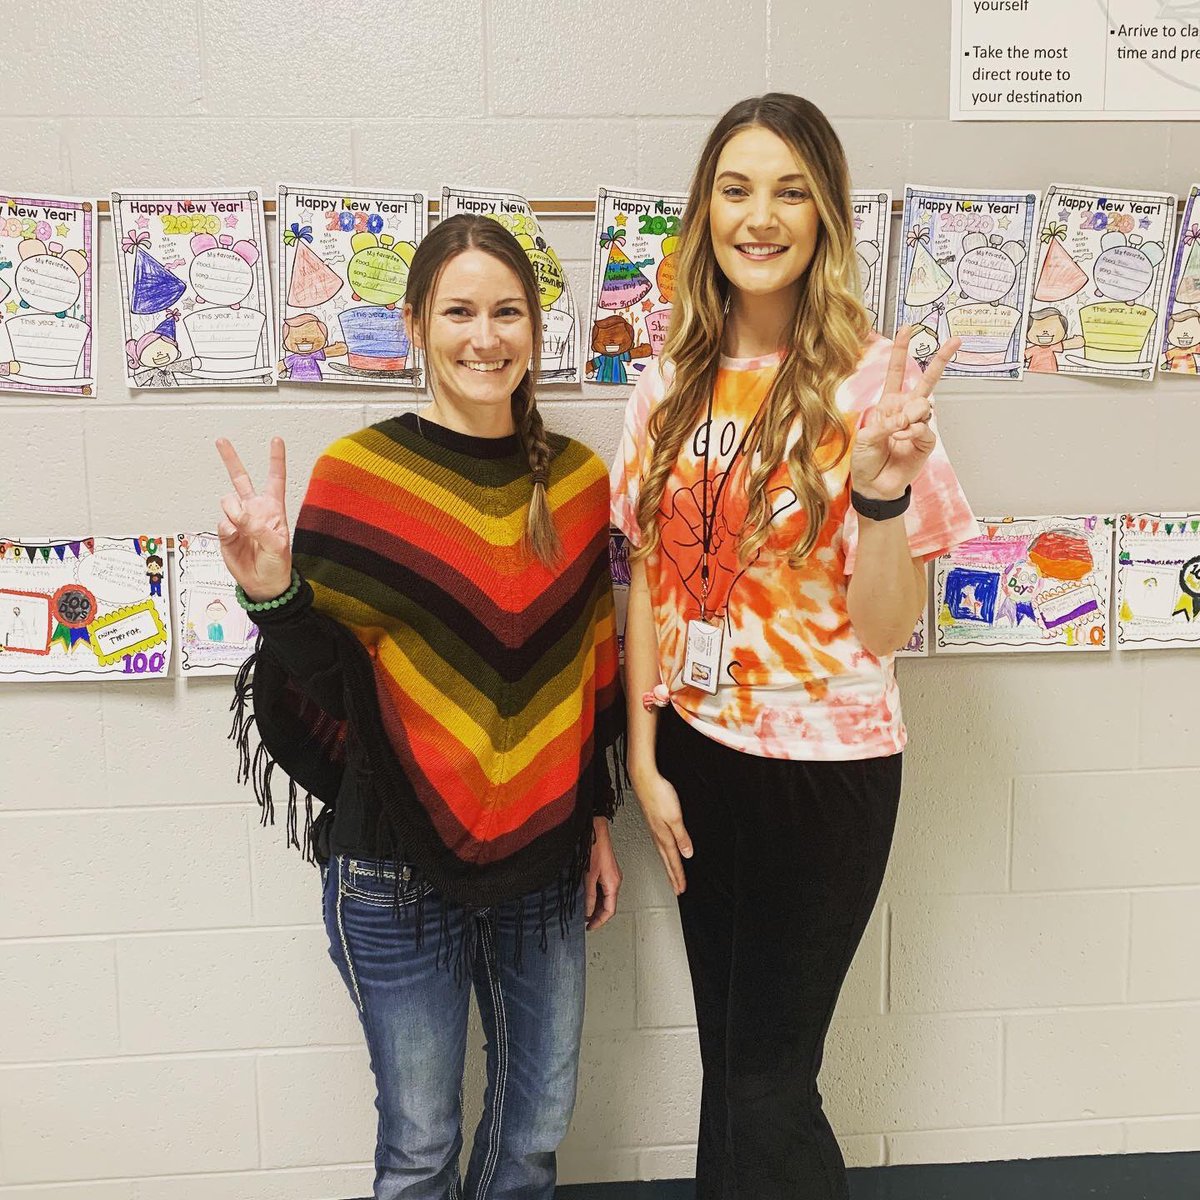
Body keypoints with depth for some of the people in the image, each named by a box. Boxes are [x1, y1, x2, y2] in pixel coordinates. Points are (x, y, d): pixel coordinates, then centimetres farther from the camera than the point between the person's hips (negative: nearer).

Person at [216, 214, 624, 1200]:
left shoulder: (578, 480, 2)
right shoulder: (359, 474, -10)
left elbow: (590, 669, 9)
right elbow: (330, 681, -10)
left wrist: (598, 820, 11)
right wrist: (273, 594, -28)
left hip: (544, 860, 4)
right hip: (399, 867, -3)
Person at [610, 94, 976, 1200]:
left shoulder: (871, 381, -12)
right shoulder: (674, 385, 1)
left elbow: (886, 629, -14)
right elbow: (650, 583, 6)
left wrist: (884, 487, -31)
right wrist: (646, 762, 4)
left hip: (823, 767, -4)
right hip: (695, 754, 4)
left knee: (766, 1077, 7)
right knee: (726, 1055, 19)